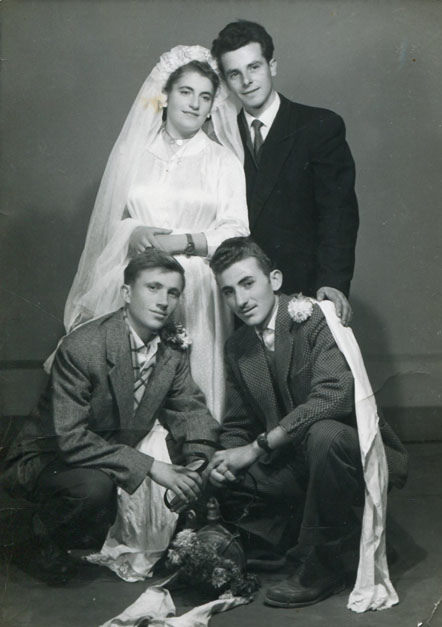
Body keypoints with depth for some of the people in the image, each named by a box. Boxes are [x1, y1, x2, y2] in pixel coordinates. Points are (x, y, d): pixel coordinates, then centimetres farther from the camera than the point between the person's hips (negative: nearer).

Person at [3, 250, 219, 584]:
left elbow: (190, 406, 3)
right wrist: (149, 466, -34)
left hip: (119, 449, 7)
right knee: (94, 486, -37)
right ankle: (47, 535, -1)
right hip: (49, 460, -7)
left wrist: (200, 461, -19)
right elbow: (70, 438, -30)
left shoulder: (174, 345, -7)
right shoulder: (81, 348, -27)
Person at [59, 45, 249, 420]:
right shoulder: (132, 153, 12)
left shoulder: (222, 161, 7)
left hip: (197, 293, -1)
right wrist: (133, 234, -9)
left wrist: (181, 242, -12)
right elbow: (108, 221, 11)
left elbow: (235, 232, 0)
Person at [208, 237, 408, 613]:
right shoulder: (237, 346, 6)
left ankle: (321, 567, -19)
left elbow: (332, 396, -30)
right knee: (218, 480, -11)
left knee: (323, 434, -38)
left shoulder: (317, 318, -15)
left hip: (355, 453, -6)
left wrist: (257, 447, -27)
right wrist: (226, 458, -14)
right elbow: (237, 424, 11)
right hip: (296, 463, 6)